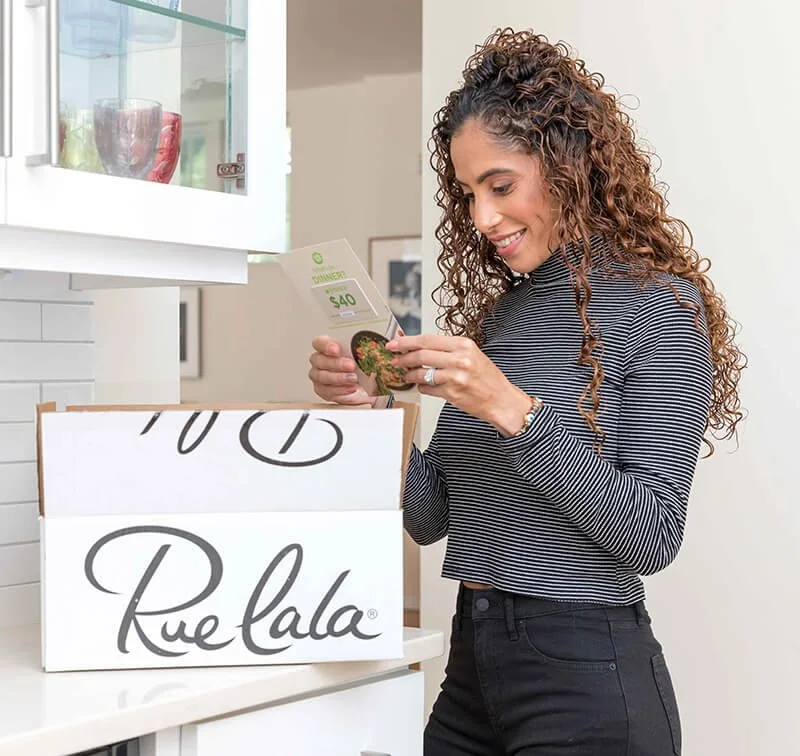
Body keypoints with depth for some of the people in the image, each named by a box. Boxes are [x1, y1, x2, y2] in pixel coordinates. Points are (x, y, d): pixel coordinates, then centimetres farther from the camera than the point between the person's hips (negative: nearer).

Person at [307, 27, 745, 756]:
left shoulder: (659, 307, -10)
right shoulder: (495, 312, 7)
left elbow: (652, 537, -16)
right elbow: (431, 519, 10)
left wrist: (514, 411, -24)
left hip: (586, 676, -6)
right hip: (472, 665, 6)